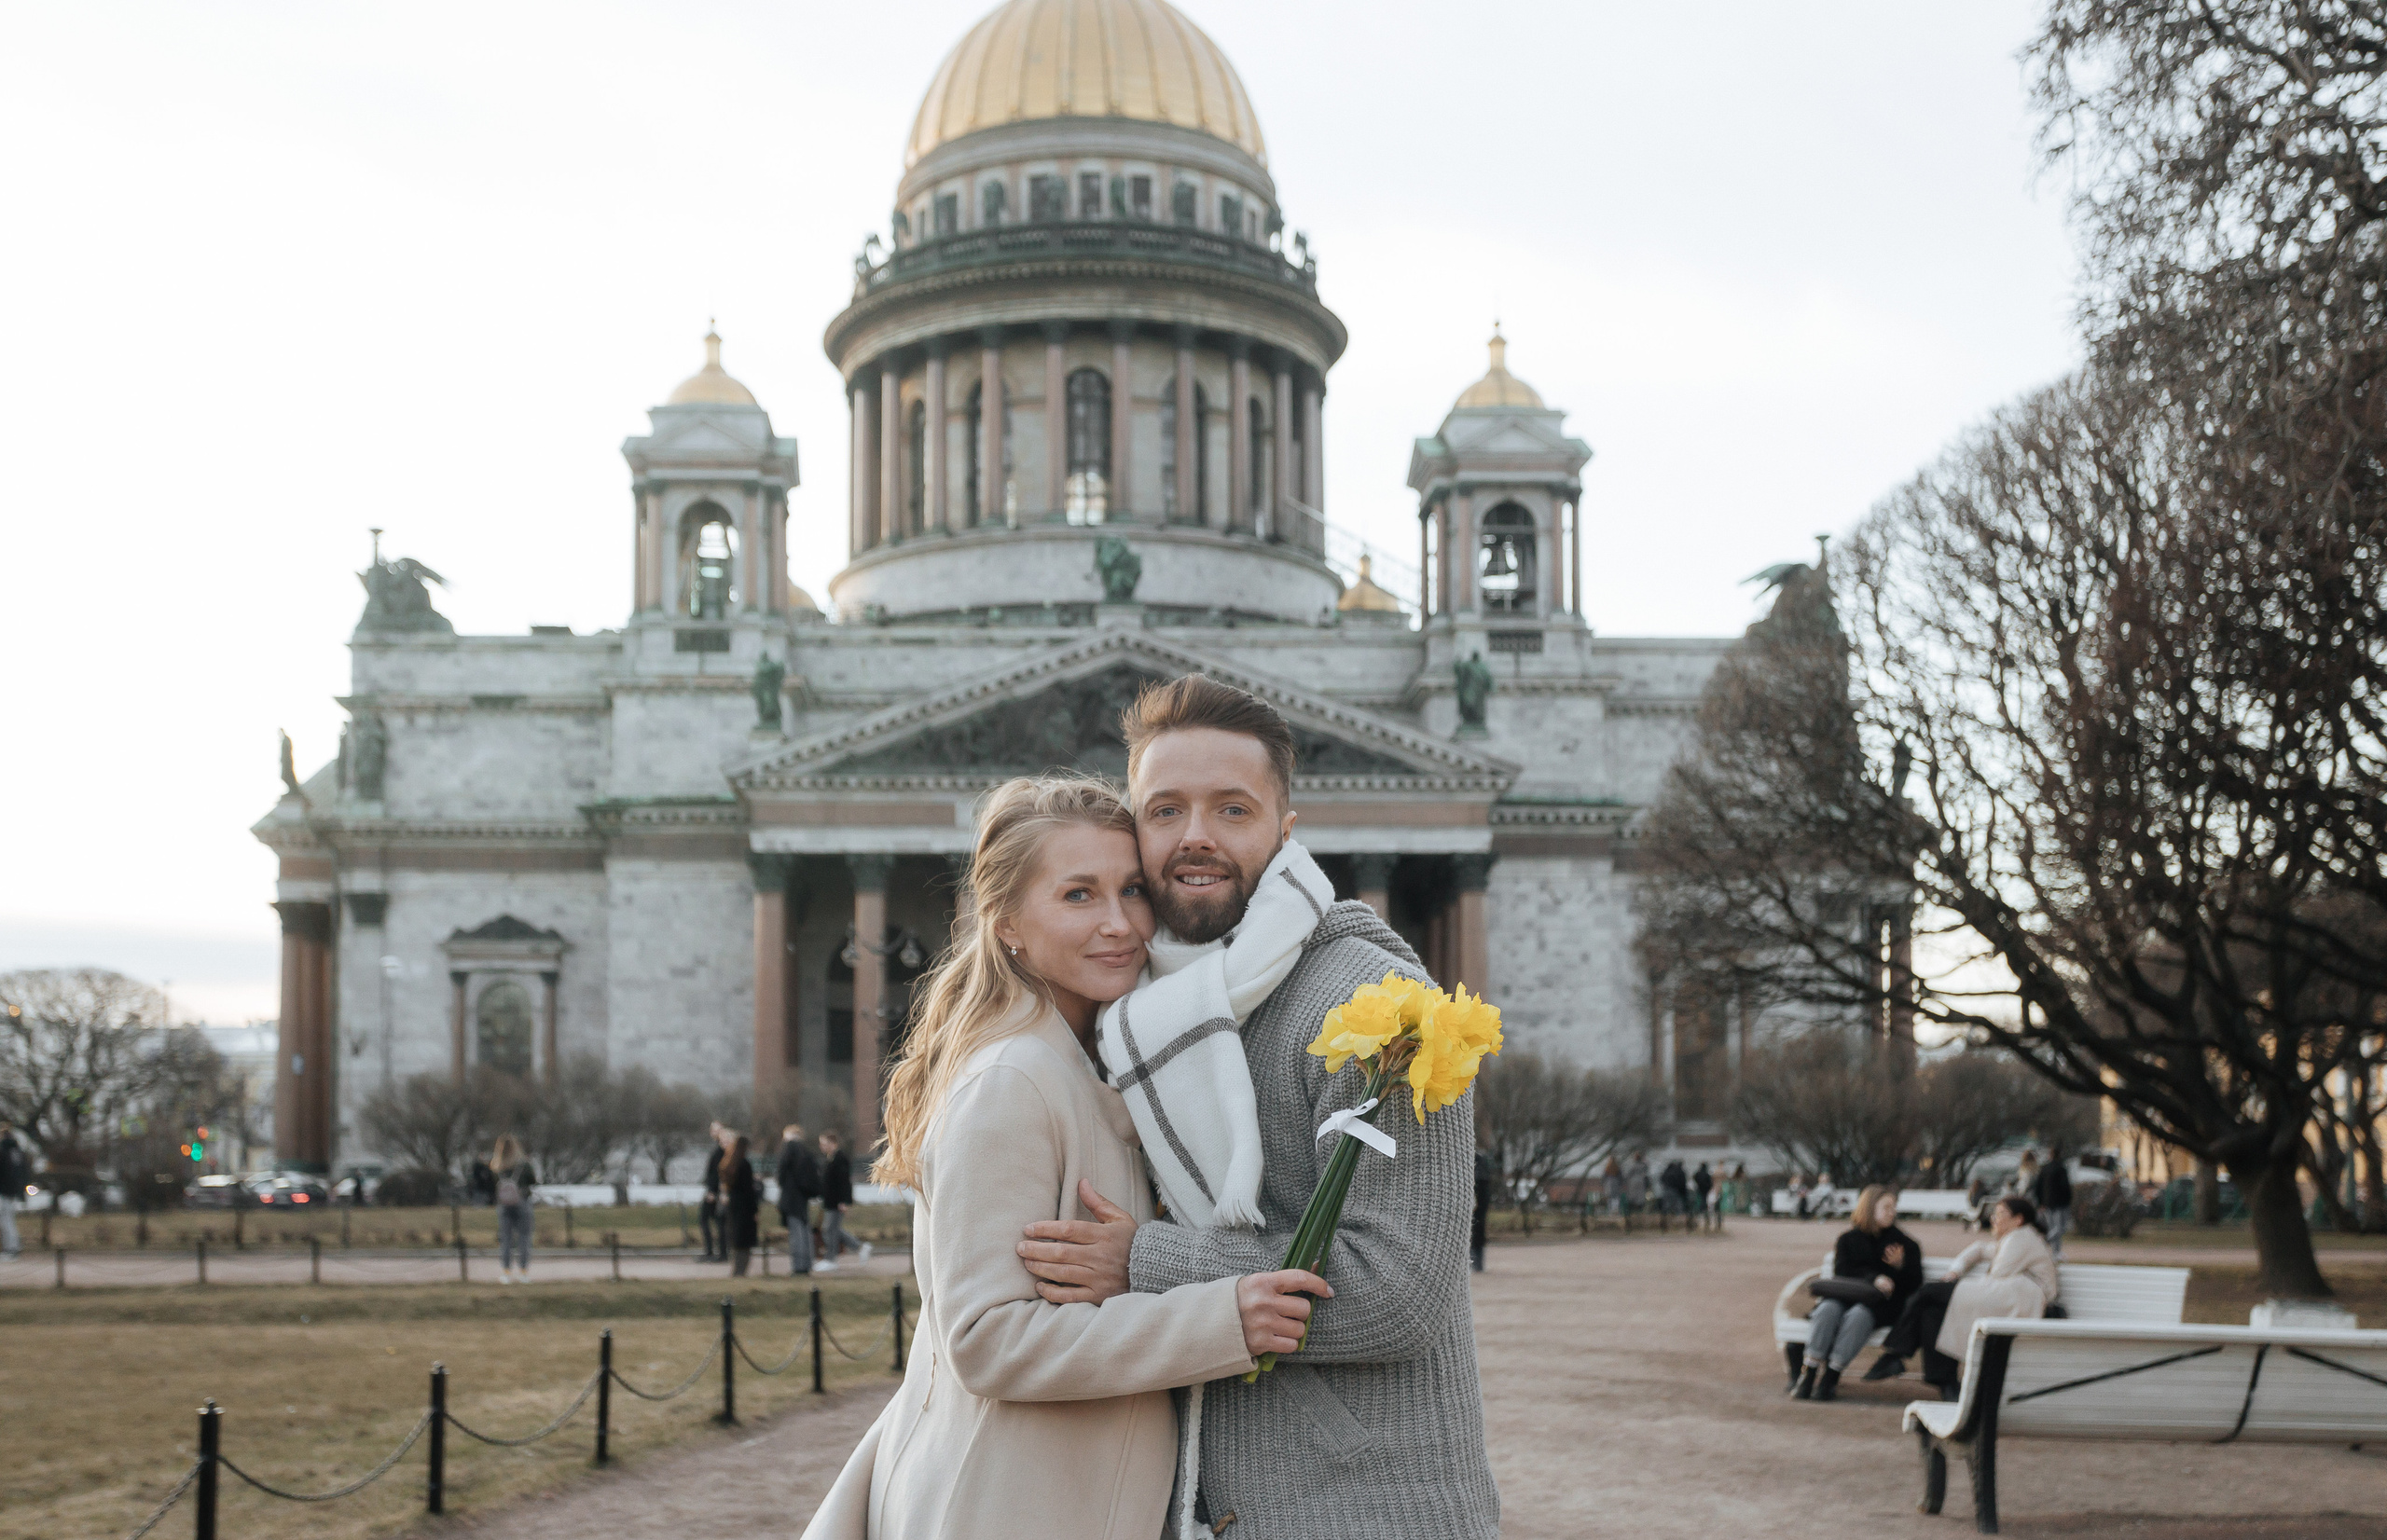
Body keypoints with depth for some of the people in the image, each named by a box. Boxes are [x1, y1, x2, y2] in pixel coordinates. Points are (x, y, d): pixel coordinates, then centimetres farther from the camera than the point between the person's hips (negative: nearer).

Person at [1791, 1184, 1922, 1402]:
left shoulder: (1905, 1244, 16)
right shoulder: (1849, 1239, 15)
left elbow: (1914, 1284, 11)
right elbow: (1841, 1272, 0)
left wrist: (1900, 1267, -10)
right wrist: (1873, 1279, -15)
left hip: (1882, 1304, -1)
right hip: (1847, 1296, 1)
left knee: (1858, 1315, -35)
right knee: (1828, 1309, -32)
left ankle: (1830, 1377, -40)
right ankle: (1809, 1373, -39)